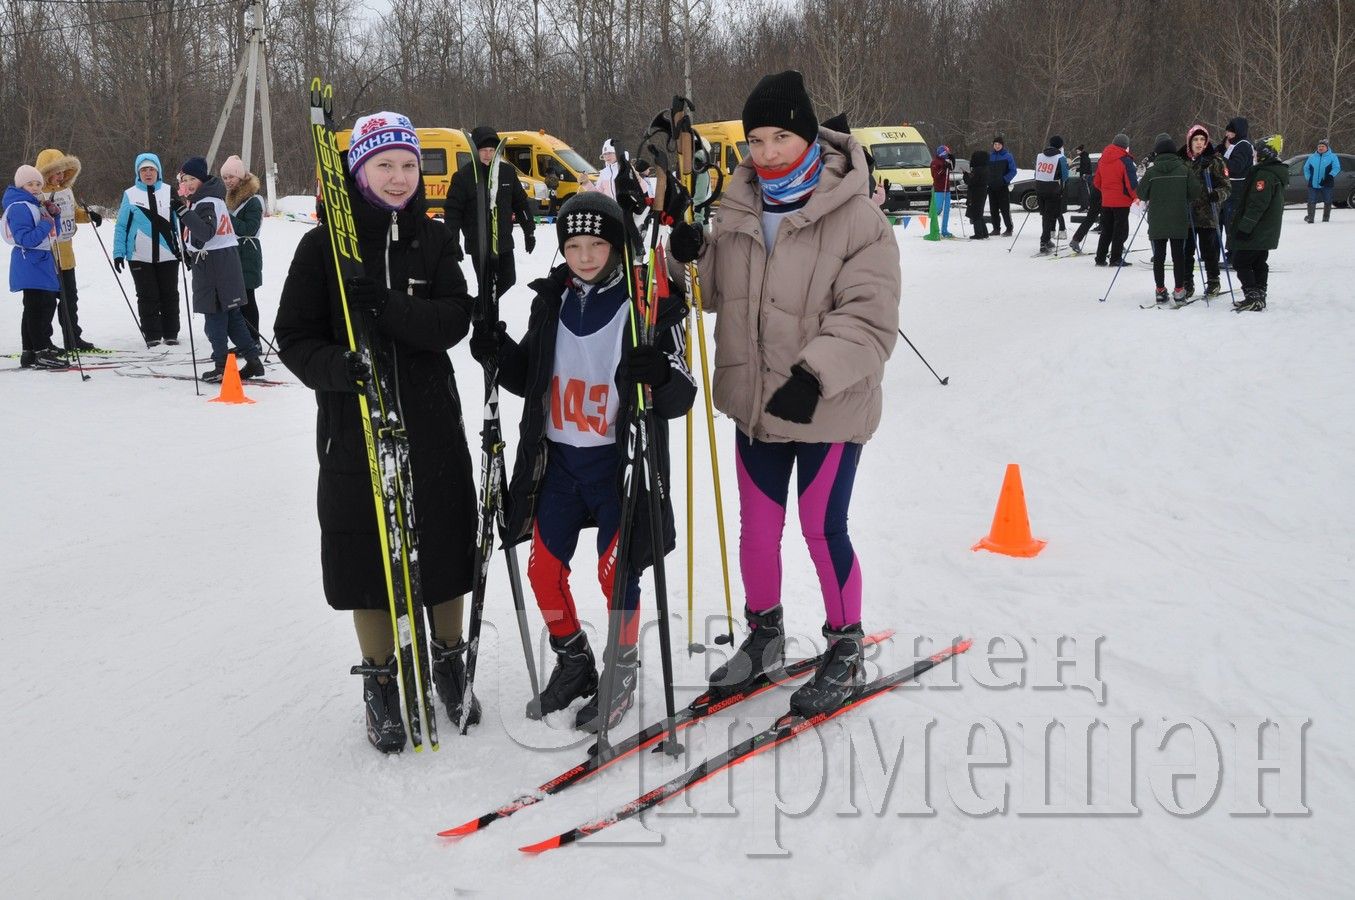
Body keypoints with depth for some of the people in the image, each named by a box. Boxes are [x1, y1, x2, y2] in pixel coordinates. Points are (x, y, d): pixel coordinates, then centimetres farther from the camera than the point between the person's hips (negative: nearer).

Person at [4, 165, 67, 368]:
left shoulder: (37, 205, 17)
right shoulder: (19, 207, -13)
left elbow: (52, 234, 20)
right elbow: (25, 239, -21)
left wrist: (54, 215, 5)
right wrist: (46, 224, -22)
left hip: (43, 261, 10)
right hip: (31, 263, -10)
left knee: (47, 304, 14)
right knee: (38, 308, -11)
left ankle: (31, 352, 21)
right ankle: (41, 353, -10)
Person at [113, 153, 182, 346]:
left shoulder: (169, 192, 6)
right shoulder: (130, 195, 3)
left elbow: (179, 222, 10)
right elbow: (121, 226, 5)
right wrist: (118, 253, -1)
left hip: (167, 255, 1)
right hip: (140, 256, -1)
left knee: (169, 295, 6)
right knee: (147, 296, -1)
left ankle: (171, 333, 16)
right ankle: (152, 335, 5)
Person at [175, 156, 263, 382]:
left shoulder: (206, 203, -15)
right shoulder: (211, 197, 17)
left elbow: (205, 233, -29)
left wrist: (184, 211, -33)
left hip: (212, 263, -9)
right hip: (227, 259, 9)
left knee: (214, 315, -4)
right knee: (232, 315, 12)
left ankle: (221, 367, -1)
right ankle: (253, 360, 12)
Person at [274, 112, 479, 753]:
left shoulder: (434, 242, 4)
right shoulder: (324, 246, -2)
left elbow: (455, 320, -10)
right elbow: (294, 337, -3)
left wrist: (388, 308, -25)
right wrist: (335, 367, -24)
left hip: (433, 424, 2)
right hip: (353, 428, -1)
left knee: (443, 549, 11)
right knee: (367, 557, 5)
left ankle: (449, 664, 33)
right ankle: (382, 683, 23)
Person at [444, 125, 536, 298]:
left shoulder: (507, 172, 4)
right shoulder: (463, 176, -8)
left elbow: (520, 203, 13)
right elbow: (453, 211, -9)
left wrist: (529, 231, 13)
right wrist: (452, 243, -14)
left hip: (504, 243, 5)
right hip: (479, 245, -5)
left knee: (508, 280, 12)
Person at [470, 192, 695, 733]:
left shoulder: (650, 304, -12)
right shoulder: (551, 300, 3)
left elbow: (678, 399, -13)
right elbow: (529, 379, 13)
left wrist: (665, 375, -36)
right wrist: (500, 354, -7)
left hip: (618, 460, -5)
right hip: (557, 459, 5)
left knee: (617, 572, 3)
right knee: (544, 568, 10)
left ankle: (621, 673, 25)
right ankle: (573, 663, 32)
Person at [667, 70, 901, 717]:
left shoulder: (856, 218, -16)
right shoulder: (739, 210, 3)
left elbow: (870, 319, -20)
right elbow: (720, 294, 15)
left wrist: (817, 373, -32)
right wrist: (692, 256, -4)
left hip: (826, 409, -6)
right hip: (755, 403, 6)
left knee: (823, 530, 6)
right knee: (756, 528, 16)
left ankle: (845, 650, 27)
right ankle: (764, 634, 38)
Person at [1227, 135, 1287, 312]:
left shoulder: (1264, 174, -19)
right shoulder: (1278, 173, 15)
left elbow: (1257, 204, -24)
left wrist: (1244, 227, -23)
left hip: (1255, 231, -10)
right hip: (1267, 232, 10)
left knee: (1240, 262, -6)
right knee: (1259, 264, 14)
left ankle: (1253, 298, -11)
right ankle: (1259, 298, 17)